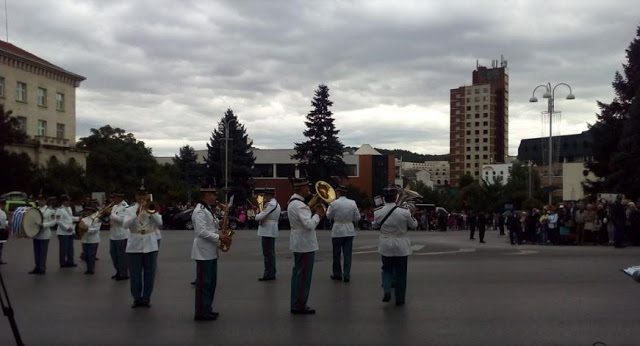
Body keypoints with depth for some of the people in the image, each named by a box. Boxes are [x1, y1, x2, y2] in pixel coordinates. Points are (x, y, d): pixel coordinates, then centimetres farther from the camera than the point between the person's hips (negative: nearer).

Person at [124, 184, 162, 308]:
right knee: (135, 275, 4)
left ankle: (146, 298, 16)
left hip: (150, 246, 1)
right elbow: (125, 225, -12)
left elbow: (159, 222, -10)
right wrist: (136, 214, -25)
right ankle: (137, 298, 16)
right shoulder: (130, 210, 4)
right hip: (134, 246, -1)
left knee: (149, 274, 5)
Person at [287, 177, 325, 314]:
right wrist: (317, 214, -14)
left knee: (298, 272, 15)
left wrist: (316, 215, 5)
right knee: (304, 274, -3)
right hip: (305, 243, -11)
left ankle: (296, 304, 21)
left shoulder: (293, 202, 11)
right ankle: (300, 305, 3)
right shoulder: (299, 205, -22)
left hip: (299, 242, 11)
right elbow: (309, 225, -28)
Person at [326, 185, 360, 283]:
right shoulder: (352, 203, -4)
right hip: (349, 231, 3)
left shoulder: (334, 203, -13)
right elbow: (357, 217, 0)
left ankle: (337, 274, 20)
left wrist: (329, 207, 13)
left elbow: (329, 216, -1)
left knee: (336, 254, 11)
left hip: (337, 231, -3)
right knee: (348, 254, 7)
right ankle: (347, 275, 7)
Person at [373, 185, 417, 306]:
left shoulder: (378, 212, -13)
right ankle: (400, 299, 19)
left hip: (385, 246, 2)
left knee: (386, 269, 21)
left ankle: (387, 291, 1)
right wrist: (411, 216, 17)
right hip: (401, 246, -1)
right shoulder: (404, 212, -19)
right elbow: (413, 225, -1)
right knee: (400, 272, 11)